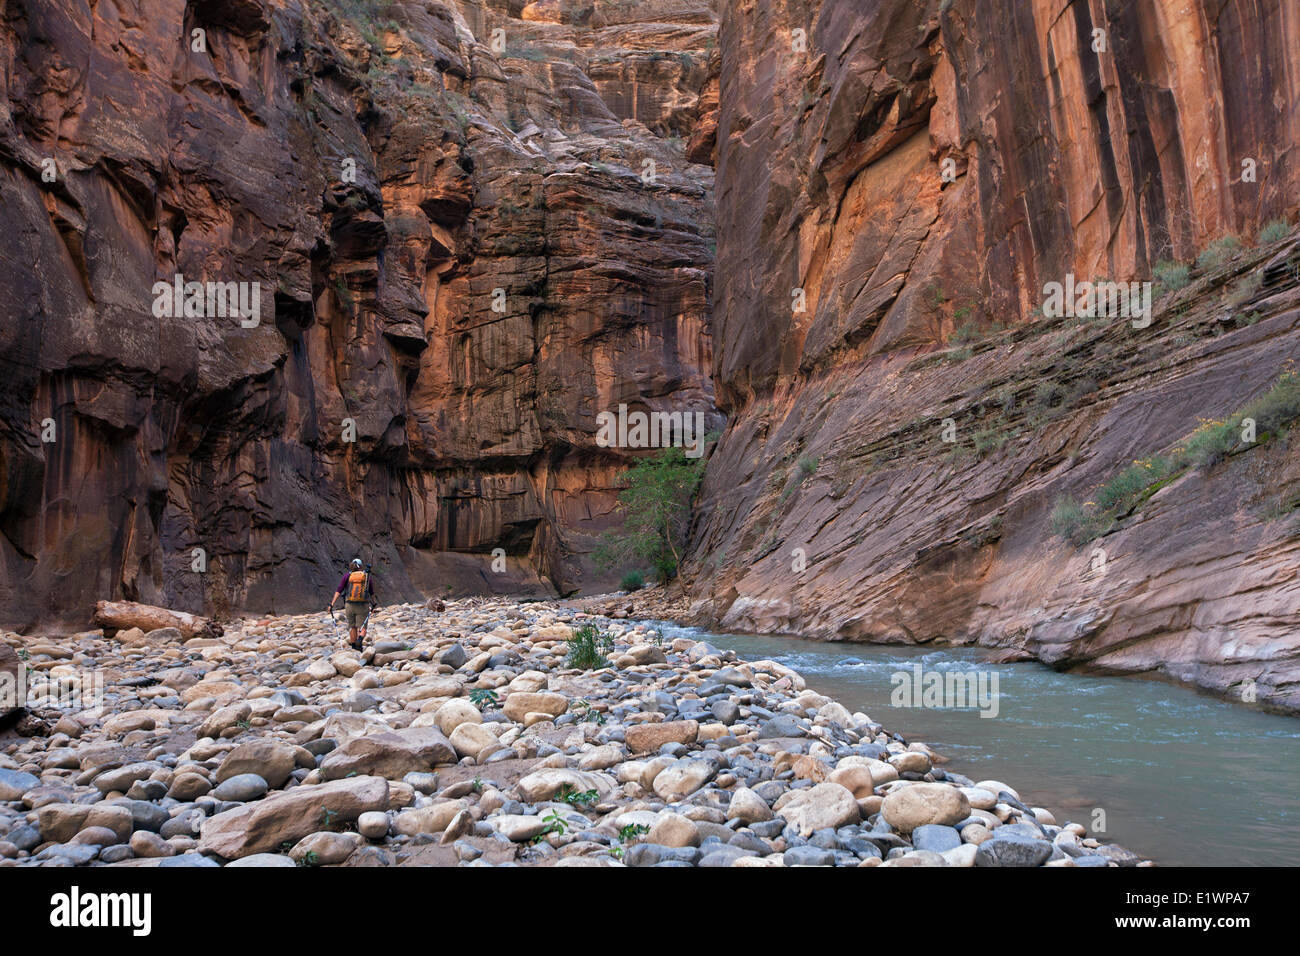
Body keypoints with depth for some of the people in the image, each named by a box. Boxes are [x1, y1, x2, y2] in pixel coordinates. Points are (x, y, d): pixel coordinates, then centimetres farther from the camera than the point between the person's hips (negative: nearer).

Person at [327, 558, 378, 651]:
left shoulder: (347, 575, 4)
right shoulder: (367, 576, 5)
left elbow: (339, 591, -4)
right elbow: (372, 593, 13)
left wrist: (331, 604, -6)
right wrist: (374, 603, 28)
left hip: (349, 605, 1)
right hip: (363, 606, -1)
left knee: (352, 627, 21)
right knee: (362, 628, -1)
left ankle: (354, 647, 25)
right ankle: (360, 639, -32)